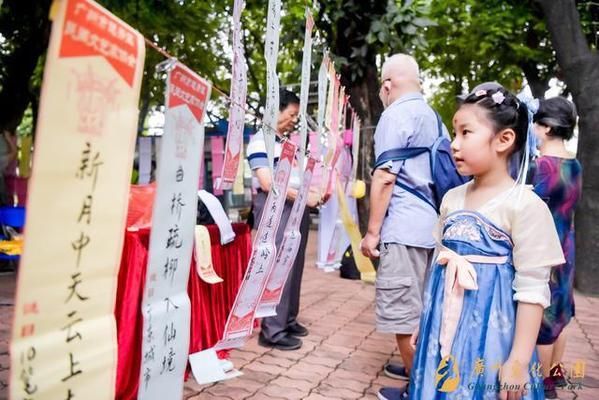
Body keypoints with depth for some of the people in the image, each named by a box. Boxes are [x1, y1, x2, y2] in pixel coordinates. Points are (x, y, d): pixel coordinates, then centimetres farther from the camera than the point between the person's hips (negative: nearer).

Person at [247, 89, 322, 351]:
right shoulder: (260, 141, -9)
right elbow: (268, 183, -18)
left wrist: (314, 191, 6)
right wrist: (304, 196, -17)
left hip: (296, 206, 9)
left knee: (294, 266, 12)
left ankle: (288, 320, 24)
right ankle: (272, 331, 0)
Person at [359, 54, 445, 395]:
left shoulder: (395, 114, -9)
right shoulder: (434, 117, 17)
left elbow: (385, 178, -16)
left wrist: (372, 231, -12)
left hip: (403, 226, -9)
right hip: (433, 224, 9)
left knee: (401, 309, 0)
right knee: (423, 304, 19)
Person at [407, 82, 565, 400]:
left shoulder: (525, 204, -14)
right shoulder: (452, 198, 5)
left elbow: (532, 290, -15)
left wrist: (519, 360, -15)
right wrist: (425, 323, 17)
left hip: (489, 335, -6)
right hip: (444, 330, 6)